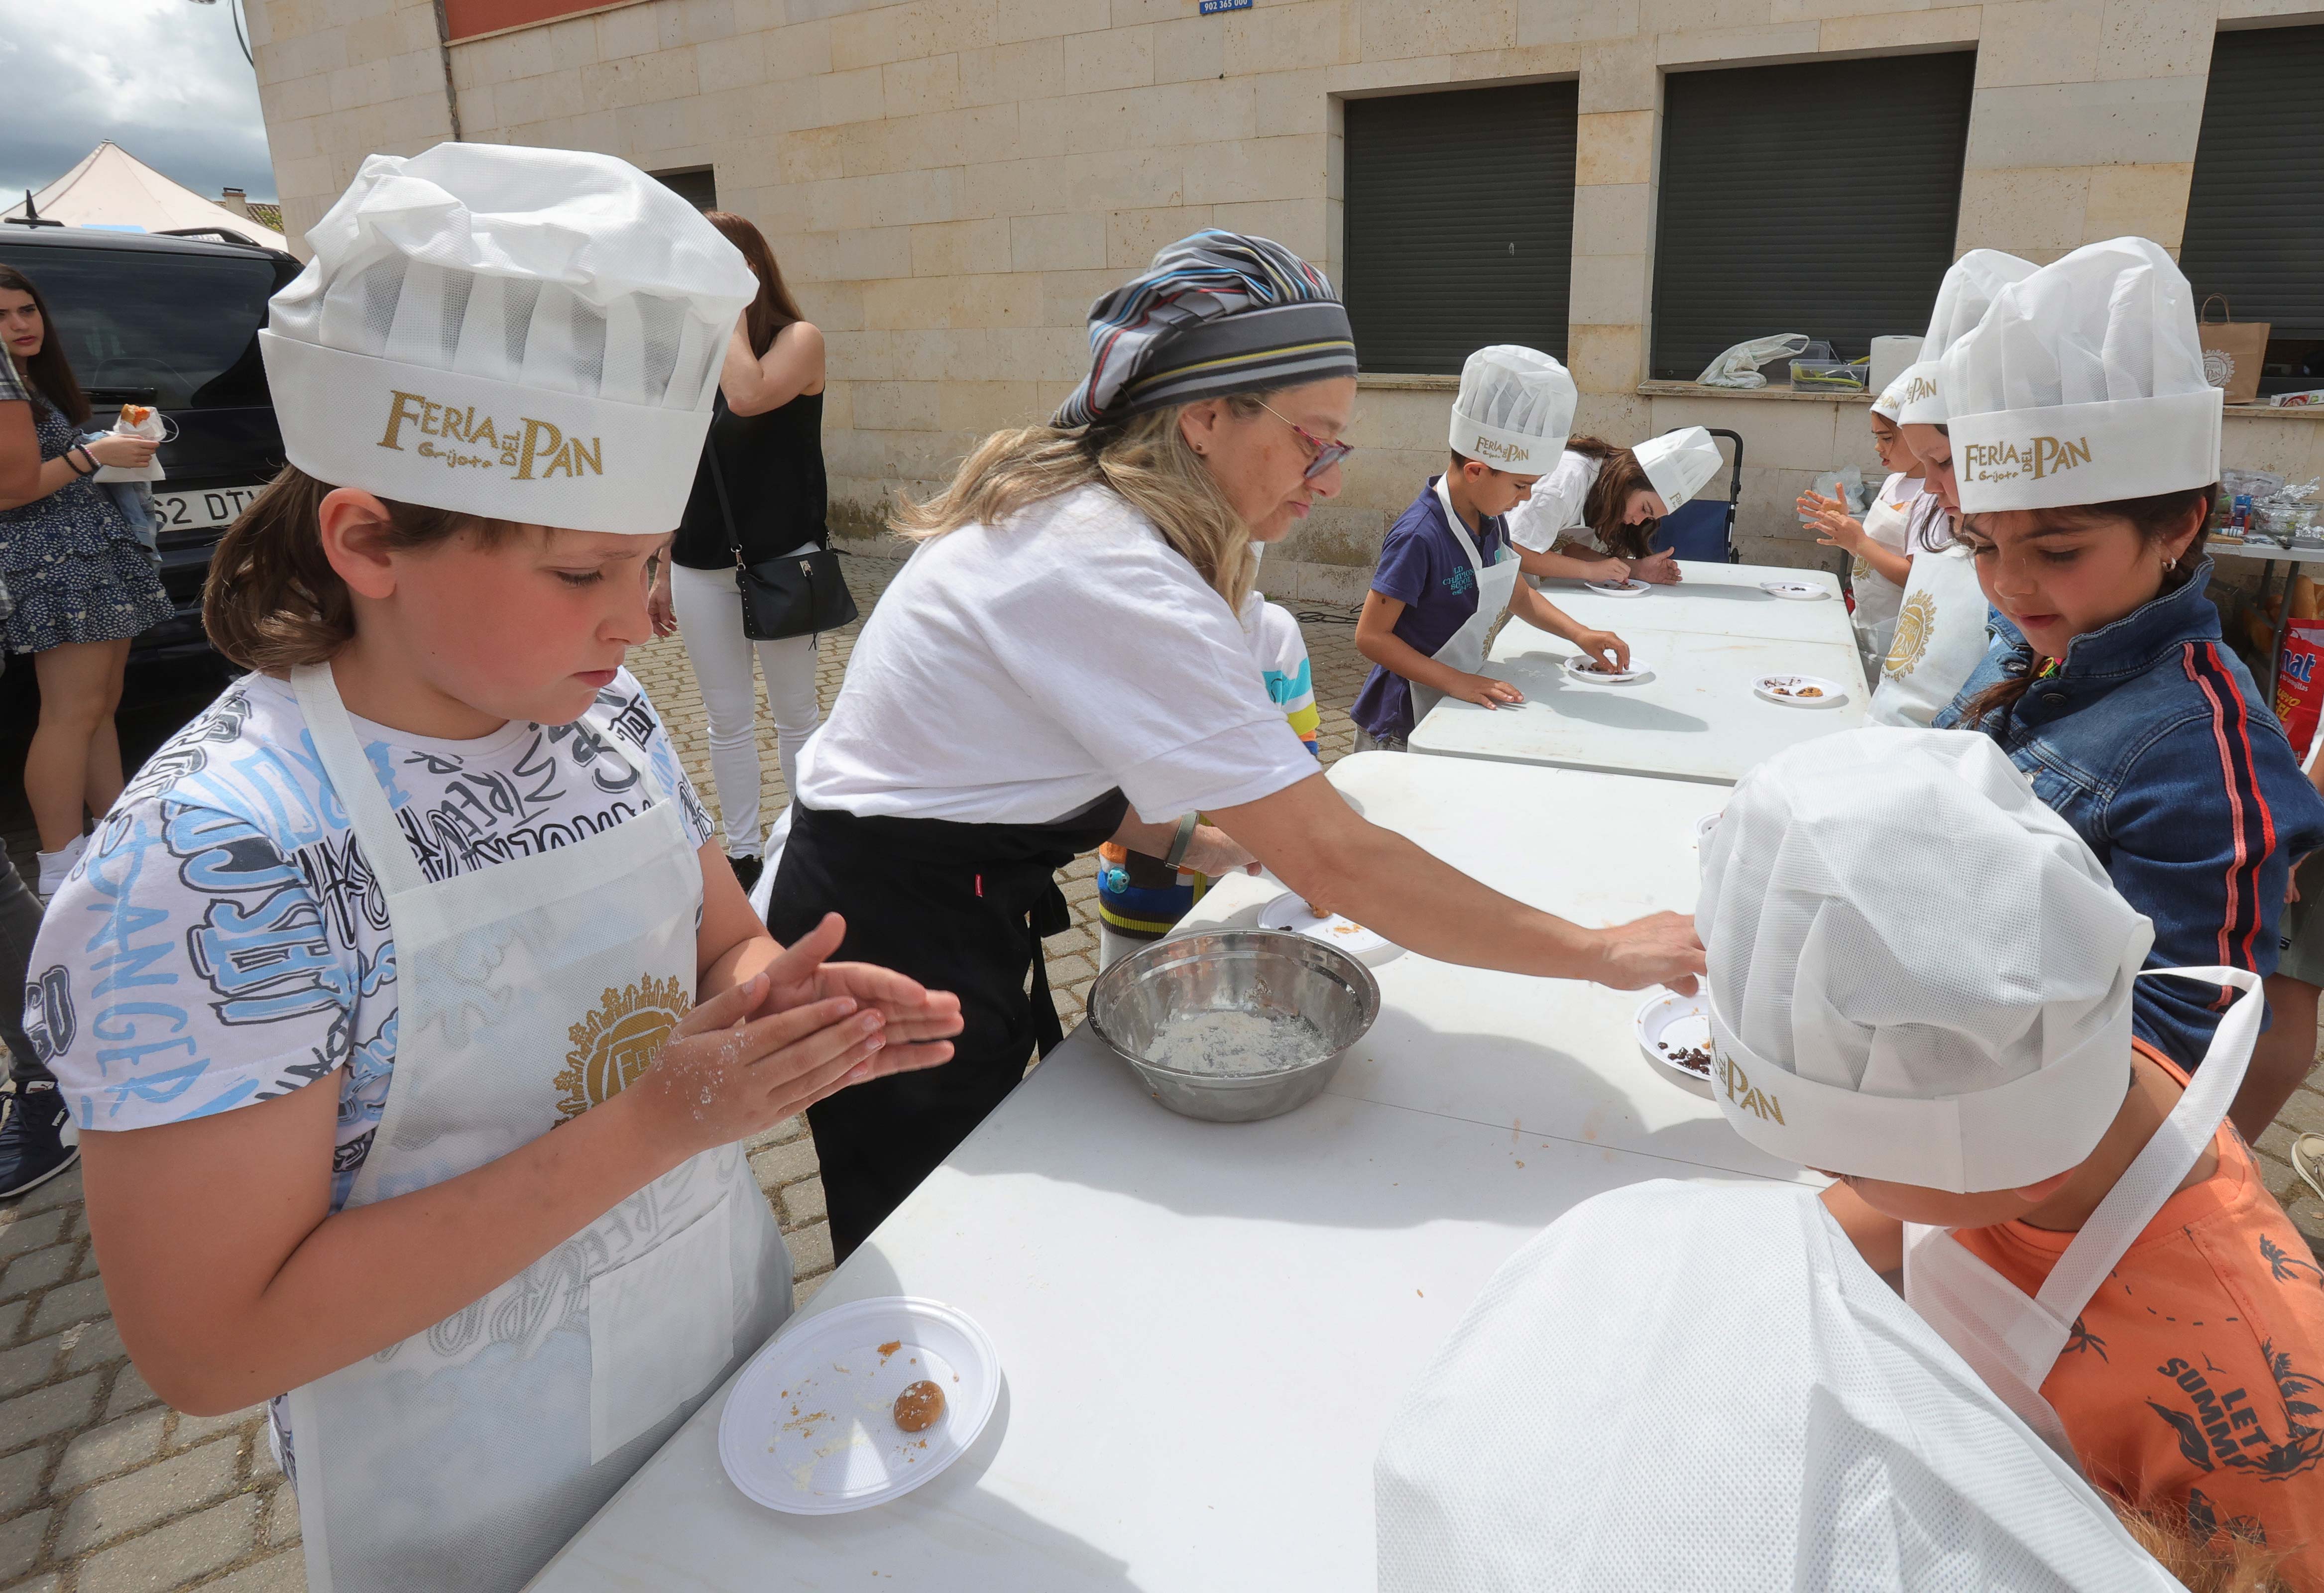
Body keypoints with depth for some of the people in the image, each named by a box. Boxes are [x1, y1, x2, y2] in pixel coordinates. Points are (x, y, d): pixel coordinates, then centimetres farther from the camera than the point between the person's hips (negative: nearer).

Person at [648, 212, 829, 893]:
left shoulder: (799, 340, -5)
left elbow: (749, 397, -28)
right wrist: (663, 572, 14)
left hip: (782, 563, -5)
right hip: (702, 569, 5)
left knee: (796, 717, 6)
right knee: (727, 721, 10)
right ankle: (742, 854, 21)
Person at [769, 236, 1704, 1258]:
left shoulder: (1068, 503, 1)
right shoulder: (1118, 579, -29)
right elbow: (1334, 861, -30)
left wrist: (1188, 842, 1)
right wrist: (1603, 953, -23)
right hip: (899, 942, -9)